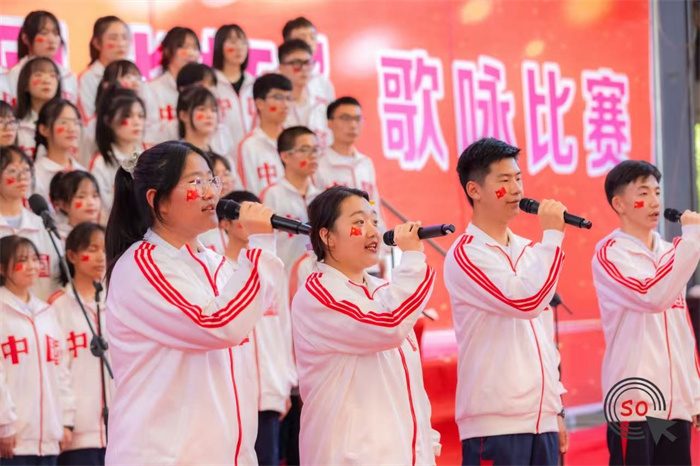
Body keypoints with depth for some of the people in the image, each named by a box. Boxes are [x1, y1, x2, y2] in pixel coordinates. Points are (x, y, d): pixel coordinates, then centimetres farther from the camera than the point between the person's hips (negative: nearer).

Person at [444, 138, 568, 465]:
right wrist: (552, 234, -13)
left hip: (541, 418, 7)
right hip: (496, 422, -7)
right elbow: (527, 301, -21)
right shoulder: (466, 254, -7)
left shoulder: (529, 251, 15)